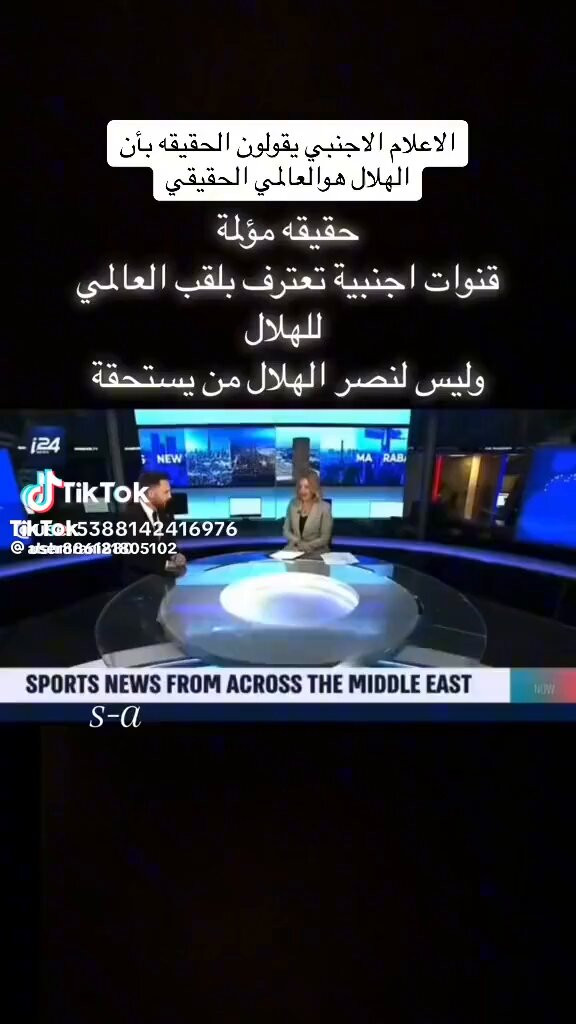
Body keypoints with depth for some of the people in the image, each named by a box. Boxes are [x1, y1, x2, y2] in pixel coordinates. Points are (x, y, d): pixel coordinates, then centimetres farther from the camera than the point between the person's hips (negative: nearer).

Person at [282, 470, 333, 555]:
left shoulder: (324, 507, -7)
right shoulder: (293, 503, 4)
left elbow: (325, 538, -7)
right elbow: (286, 530, 8)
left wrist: (306, 546, -19)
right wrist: (297, 542, -10)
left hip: (316, 552, -3)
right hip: (294, 549, 3)